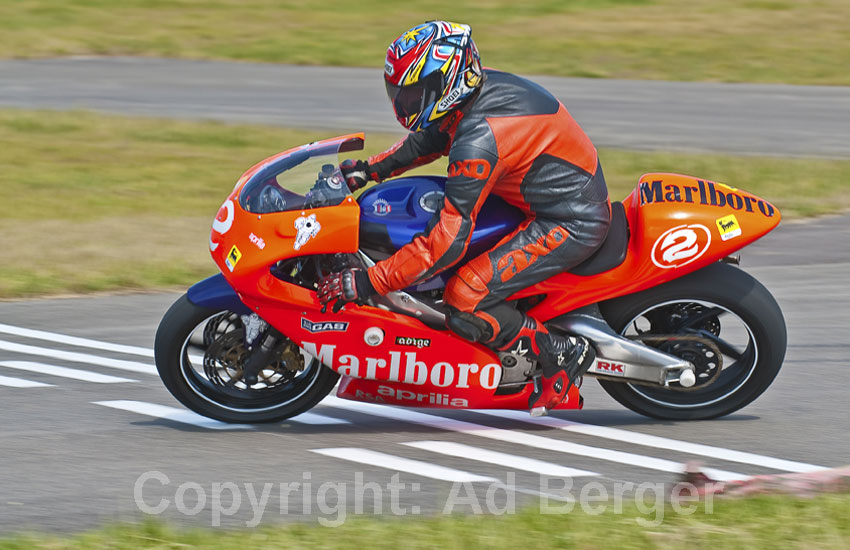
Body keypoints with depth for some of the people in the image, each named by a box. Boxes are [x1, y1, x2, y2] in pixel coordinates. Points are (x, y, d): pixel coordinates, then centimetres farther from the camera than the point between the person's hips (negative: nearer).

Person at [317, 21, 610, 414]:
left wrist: (367, 282, -25)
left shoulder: (479, 139, -28)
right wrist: (369, 169, 10)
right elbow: (428, 139, 22)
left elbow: (448, 241, -28)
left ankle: (561, 354, -1)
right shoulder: (484, 86, 0)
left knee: (464, 306, -19)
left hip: (568, 226, -10)